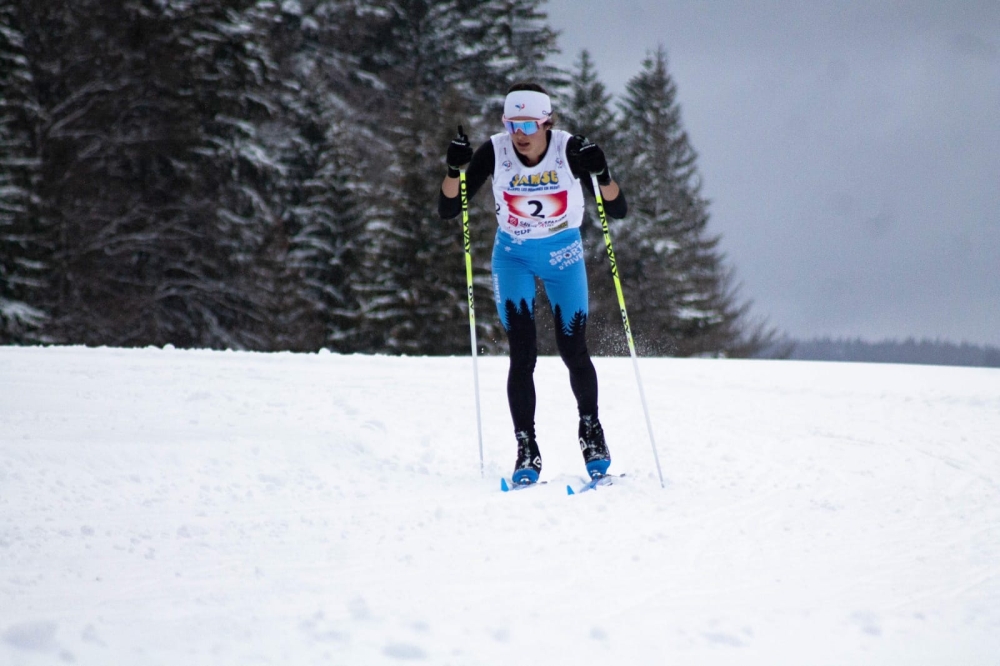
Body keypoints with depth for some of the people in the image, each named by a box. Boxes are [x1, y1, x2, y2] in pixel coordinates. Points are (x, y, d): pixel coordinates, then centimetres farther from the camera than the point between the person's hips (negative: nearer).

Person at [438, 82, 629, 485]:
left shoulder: (570, 150, -22)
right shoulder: (494, 152, -19)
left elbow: (617, 210, -20)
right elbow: (447, 210, -16)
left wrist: (601, 175, -39)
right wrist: (455, 170, -33)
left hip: (563, 253, 0)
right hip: (514, 254, 0)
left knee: (573, 350, 0)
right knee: (522, 356, -10)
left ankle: (591, 429, 25)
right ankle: (526, 450, -4)